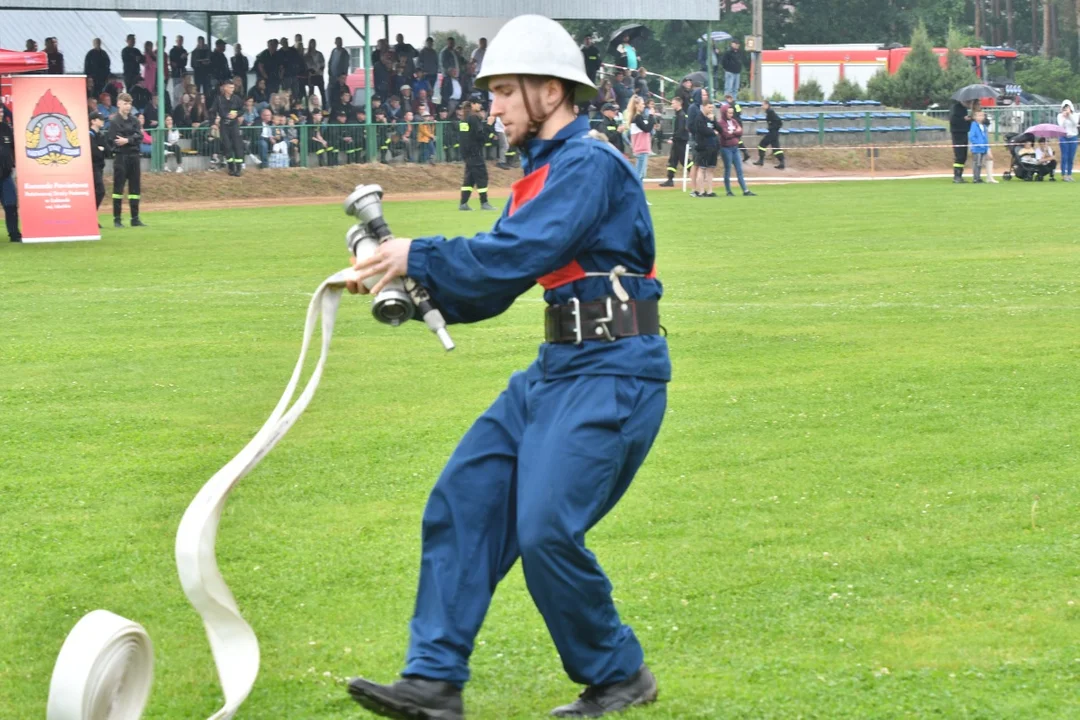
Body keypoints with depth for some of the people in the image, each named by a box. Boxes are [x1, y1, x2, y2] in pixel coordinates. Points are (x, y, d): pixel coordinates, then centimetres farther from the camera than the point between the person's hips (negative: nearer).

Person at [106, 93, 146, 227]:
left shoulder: (134, 120, 9)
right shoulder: (114, 121, -6)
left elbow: (139, 137, -1)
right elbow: (113, 141, -12)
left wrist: (127, 140, -17)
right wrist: (133, 139, -9)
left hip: (134, 156, 5)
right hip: (120, 157, -5)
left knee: (135, 187, 6)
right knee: (118, 187, -2)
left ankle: (135, 218, 12)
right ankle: (116, 219, 2)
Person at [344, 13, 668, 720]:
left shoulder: (590, 163, -13)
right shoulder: (544, 170, 17)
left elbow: (518, 254, -24)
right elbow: (489, 287, 16)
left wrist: (420, 256, -17)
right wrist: (408, 285, 2)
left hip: (613, 371, -10)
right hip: (557, 369, 10)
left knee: (546, 530, -14)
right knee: (463, 501, 3)